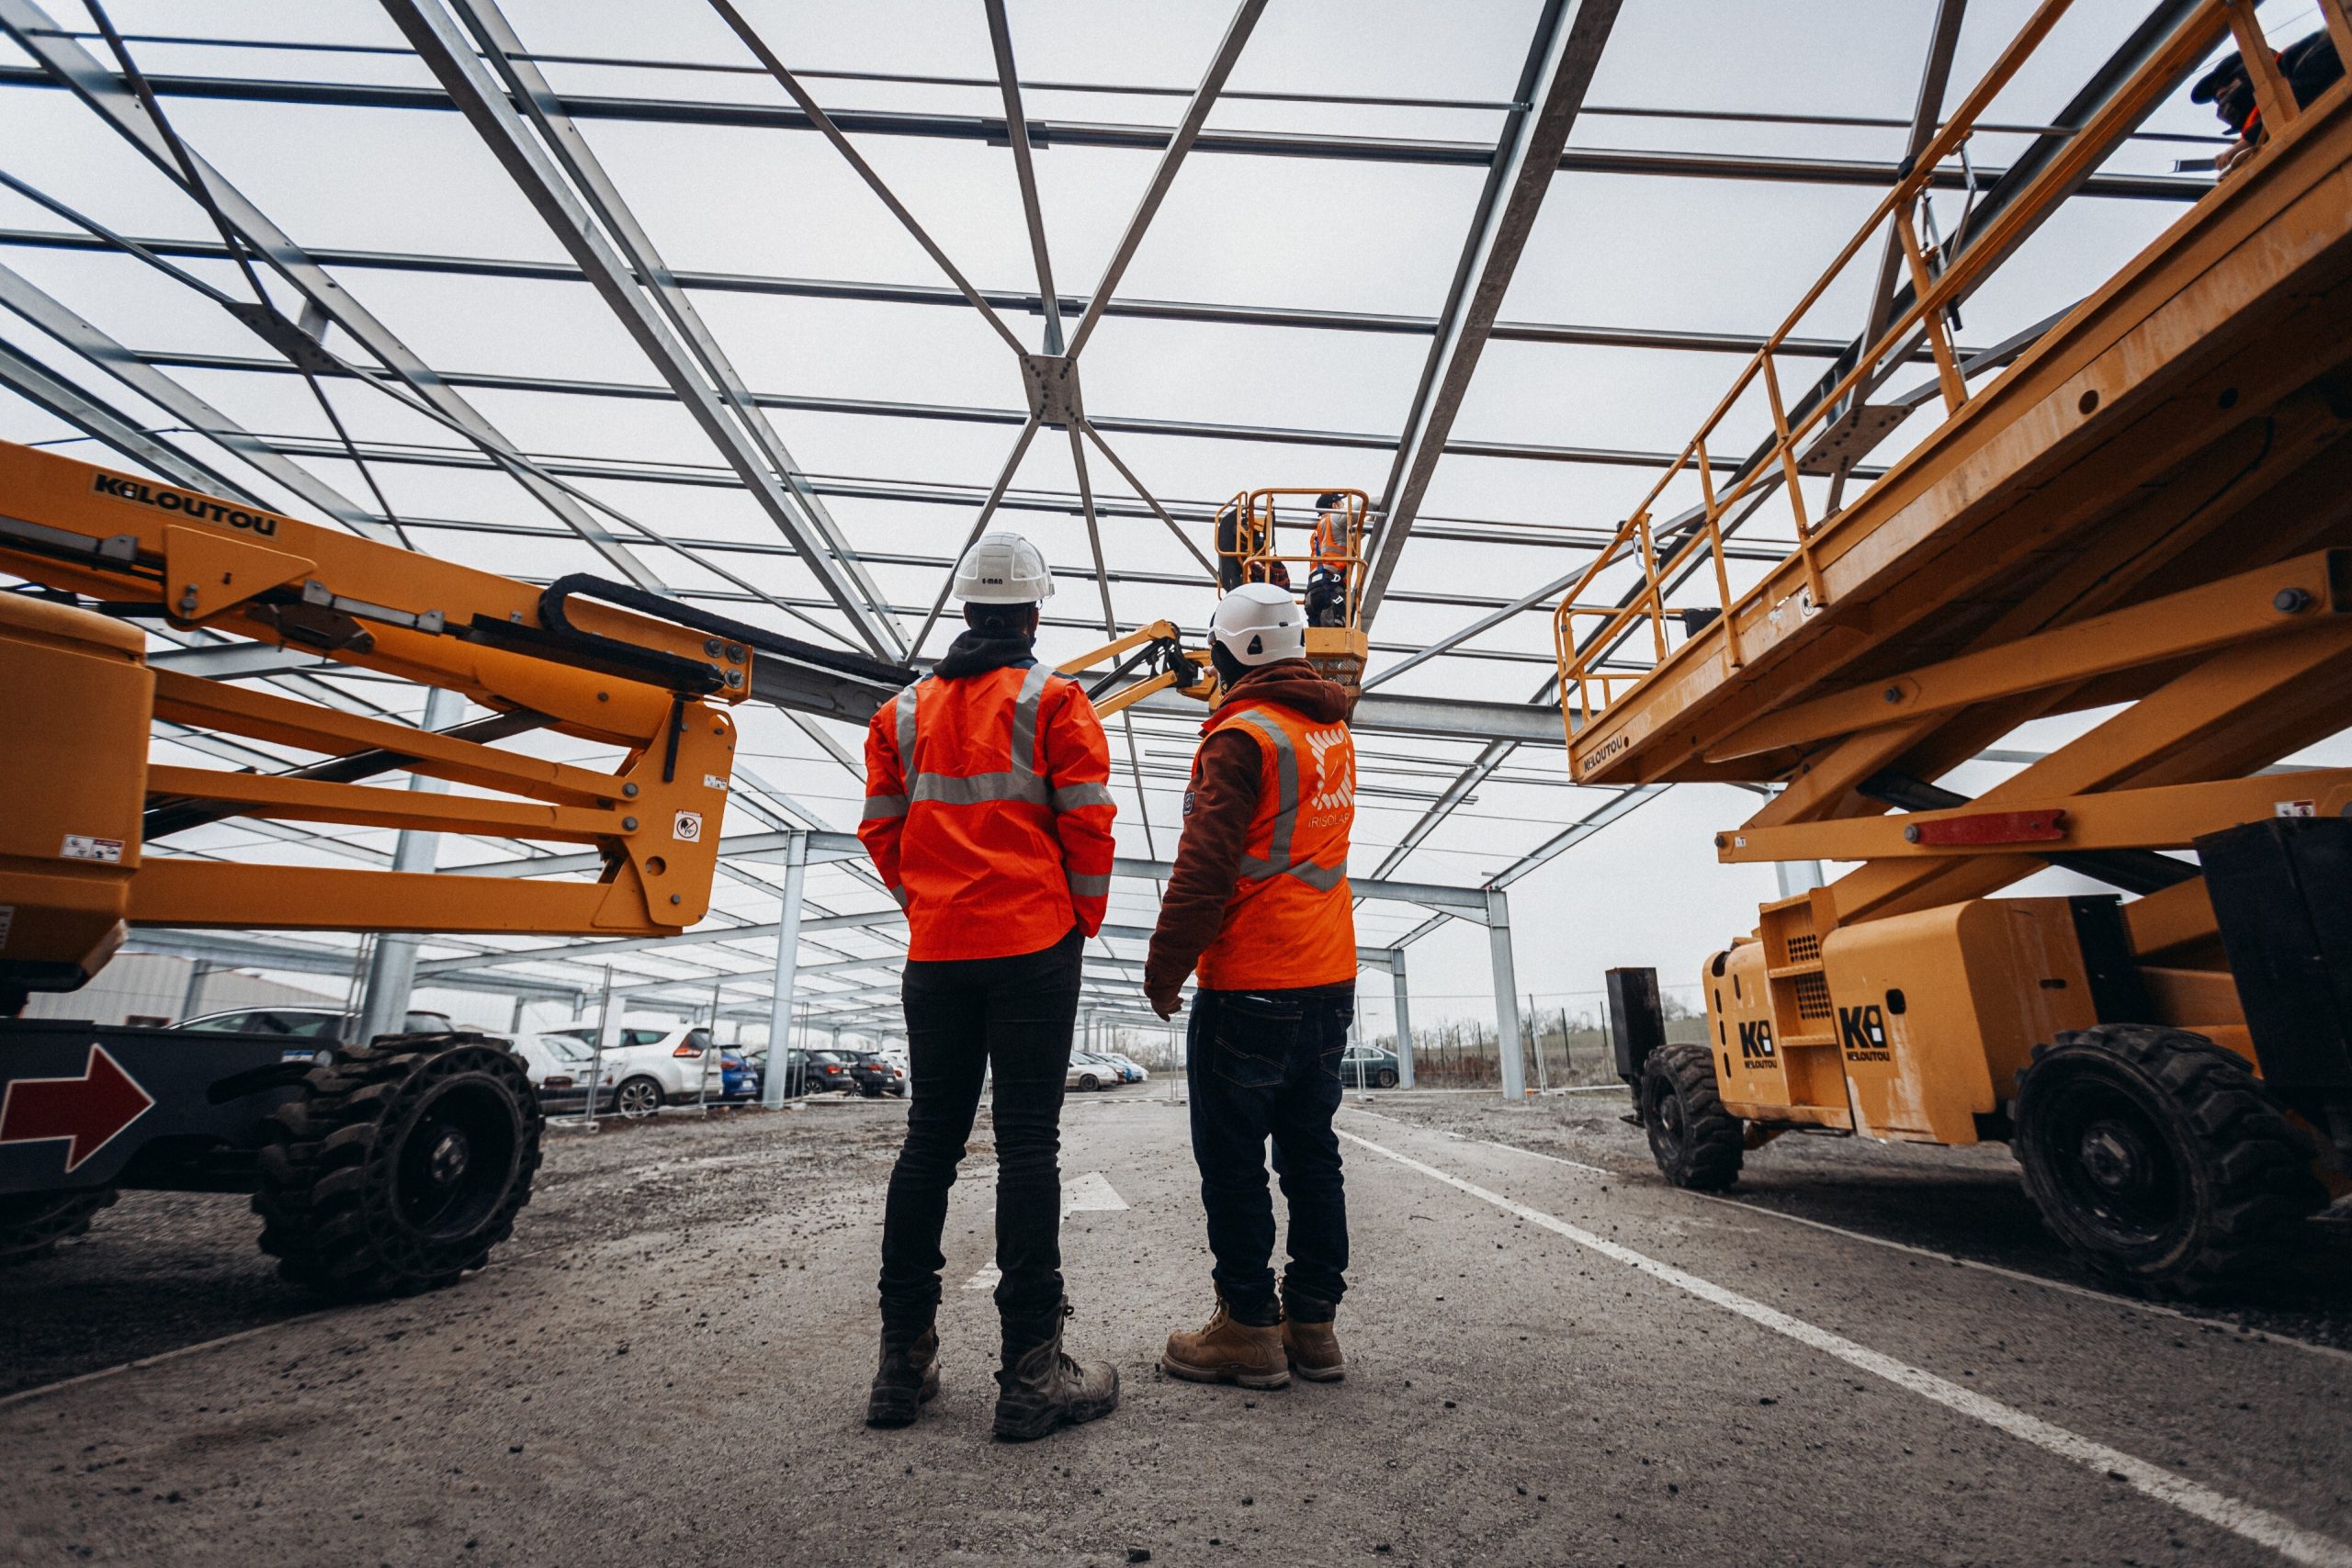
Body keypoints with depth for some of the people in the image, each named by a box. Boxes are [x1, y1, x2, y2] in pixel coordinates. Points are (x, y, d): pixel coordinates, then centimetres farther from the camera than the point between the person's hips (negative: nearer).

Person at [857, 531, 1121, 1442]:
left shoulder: (905, 709, 11)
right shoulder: (1053, 700, -2)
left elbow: (882, 829, 9)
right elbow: (1087, 822, -7)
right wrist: (1085, 918, 5)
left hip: (936, 953, 4)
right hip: (1034, 948, -4)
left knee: (929, 1140, 12)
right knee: (1028, 1144, -1)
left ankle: (903, 1362, 20)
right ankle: (1031, 1375, 5)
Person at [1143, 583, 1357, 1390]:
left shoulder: (1242, 737, -13)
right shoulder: (1335, 733, 12)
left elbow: (1206, 865, -18)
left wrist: (1164, 966, -9)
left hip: (1249, 987, -8)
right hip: (1330, 981, 8)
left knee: (1232, 1158, 5)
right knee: (1311, 1151, 15)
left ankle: (1248, 1325, 15)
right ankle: (1313, 1322, 24)